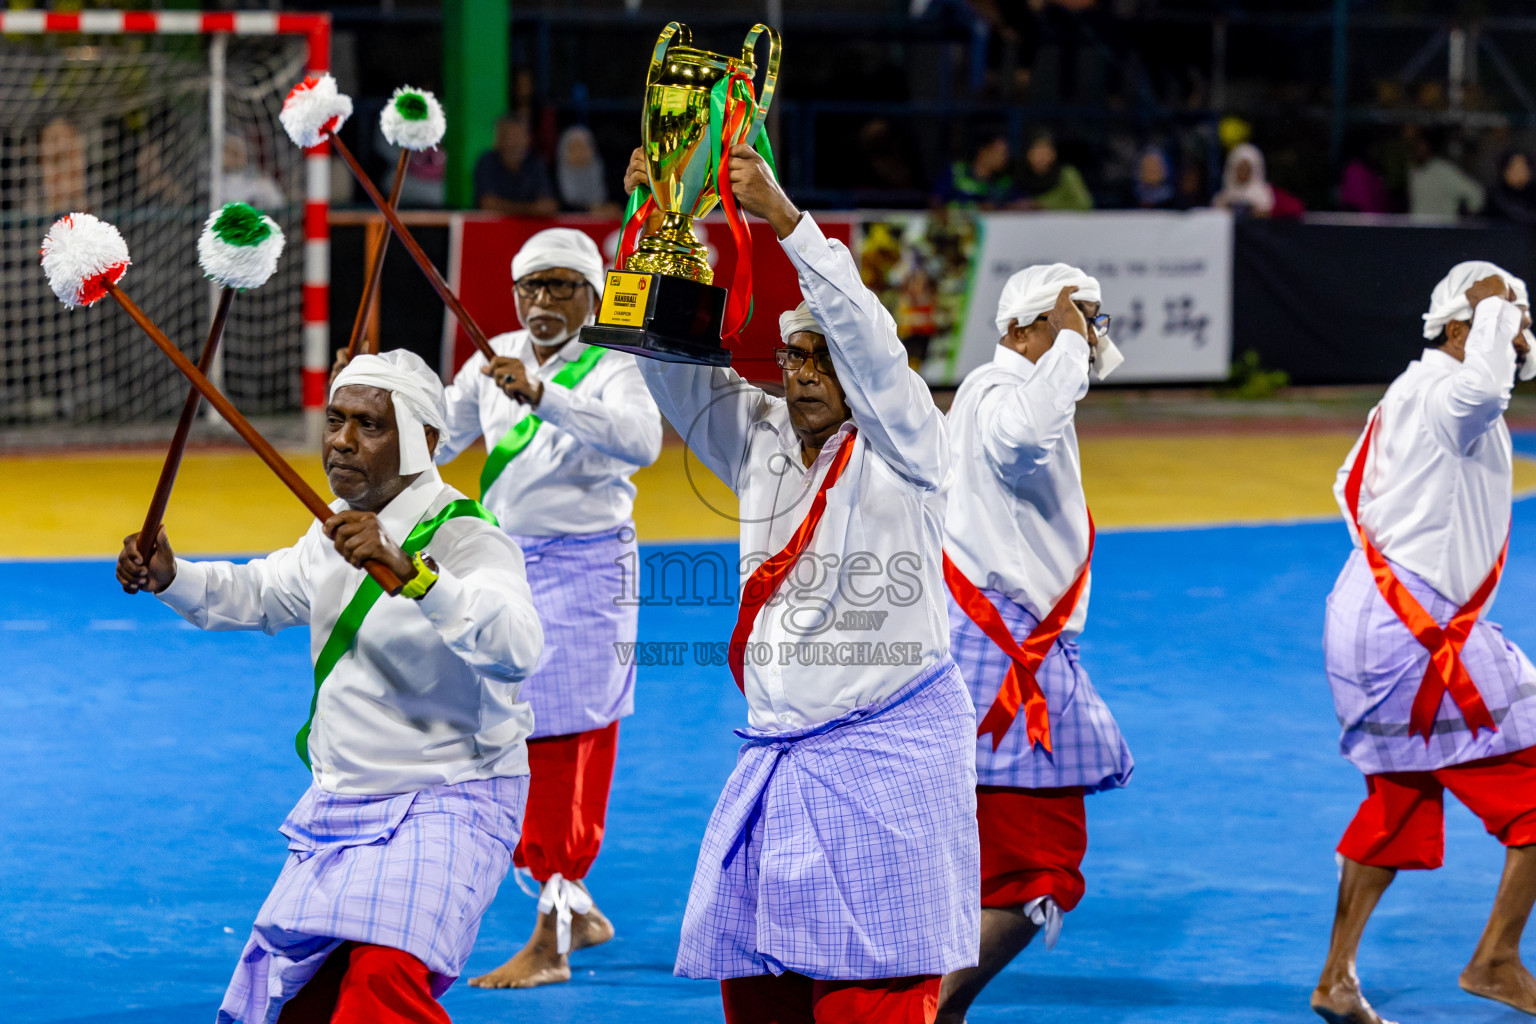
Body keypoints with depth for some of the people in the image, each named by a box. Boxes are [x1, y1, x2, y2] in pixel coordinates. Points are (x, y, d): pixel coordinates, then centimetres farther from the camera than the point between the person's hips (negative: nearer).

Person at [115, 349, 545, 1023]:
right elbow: (260, 594, 28)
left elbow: (516, 646, -39)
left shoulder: (465, 538, -19)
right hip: (340, 805, 9)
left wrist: (410, 573, -50)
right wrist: (169, 578, 9)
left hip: (444, 807, -9)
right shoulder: (338, 532, 8)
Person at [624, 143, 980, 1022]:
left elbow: (865, 334, -20)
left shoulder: (902, 447, -5)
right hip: (778, 752, 6)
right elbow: (675, 358, 6)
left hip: (887, 751, -6)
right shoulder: (760, 441, 11)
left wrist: (783, 217, -26)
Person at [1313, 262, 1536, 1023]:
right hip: (1414, 632, -11)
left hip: (1369, 618, 11)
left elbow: (1351, 486, 26)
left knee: (1397, 806, 17)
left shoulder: (1414, 391, 19)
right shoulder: (1441, 389, -13)